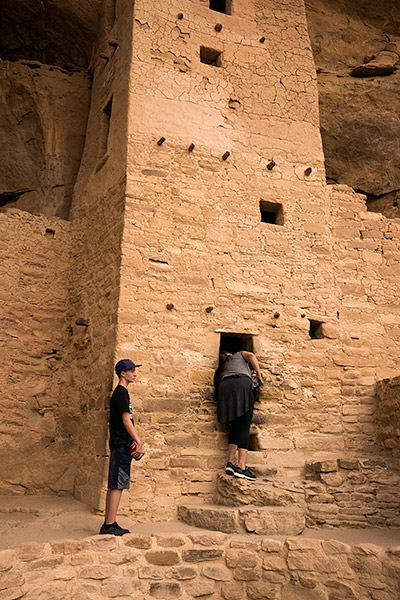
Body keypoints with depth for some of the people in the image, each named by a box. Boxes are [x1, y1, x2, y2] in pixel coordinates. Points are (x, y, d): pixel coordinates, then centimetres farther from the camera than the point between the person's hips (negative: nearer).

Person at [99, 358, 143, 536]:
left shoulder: (120, 392, 19)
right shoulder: (121, 392, -11)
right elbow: (126, 420, -16)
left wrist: (134, 443, 17)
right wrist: (138, 442, -15)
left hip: (119, 444, 10)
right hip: (121, 444, -10)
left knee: (114, 486, 12)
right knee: (117, 485, -6)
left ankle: (108, 524, 18)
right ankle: (110, 525, -1)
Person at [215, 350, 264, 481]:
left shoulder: (222, 369, 37)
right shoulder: (239, 354, 28)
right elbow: (251, 356, 6)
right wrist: (259, 374, 12)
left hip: (225, 388, 5)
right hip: (242, 383, -5)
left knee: (235, 427, 11)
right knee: (244, 428, -9)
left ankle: (230, 462, -3)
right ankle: (241, 467, -20)